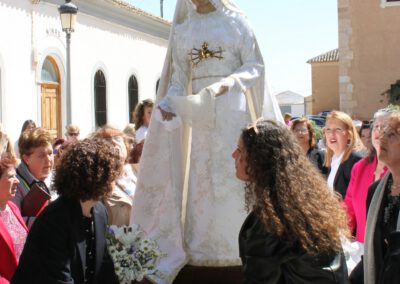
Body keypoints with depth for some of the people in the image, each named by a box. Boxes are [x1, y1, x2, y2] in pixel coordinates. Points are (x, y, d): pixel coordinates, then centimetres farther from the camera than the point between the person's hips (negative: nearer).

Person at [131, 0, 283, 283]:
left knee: (237, 175, -6)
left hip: (233, 109, -3)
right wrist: (168, 103, -9)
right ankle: (205, 247, 3)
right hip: (199, 110, 3)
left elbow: (256, 66, -1)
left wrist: (230, 82, -18)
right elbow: (179, 77, 9)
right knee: (201, 177, -1)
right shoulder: (182, 30, 13)